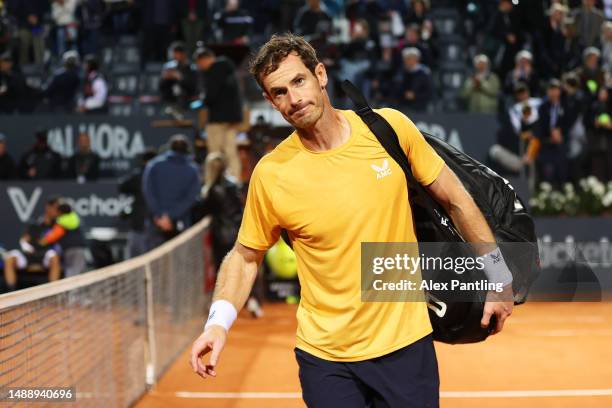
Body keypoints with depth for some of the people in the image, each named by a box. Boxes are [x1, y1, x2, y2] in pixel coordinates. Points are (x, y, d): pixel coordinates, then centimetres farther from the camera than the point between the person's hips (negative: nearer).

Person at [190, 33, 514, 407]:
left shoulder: (391, 126, -8)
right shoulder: (270, 174, -10)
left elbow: (455, 199, 3)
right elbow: (245, 257, 3)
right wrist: (219, 321, -13)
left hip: (406, 343, 1)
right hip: (326, 358, 0)